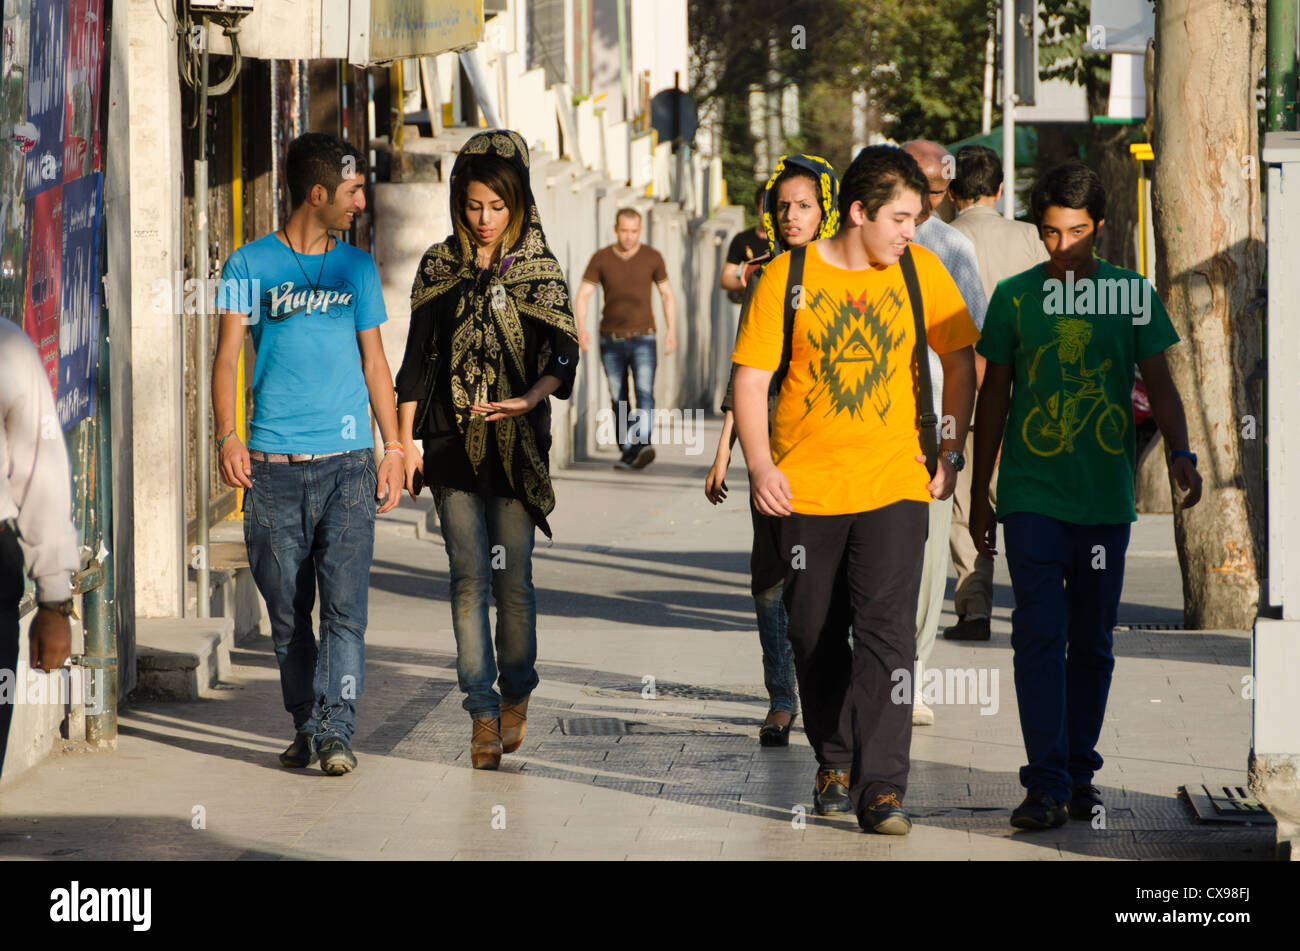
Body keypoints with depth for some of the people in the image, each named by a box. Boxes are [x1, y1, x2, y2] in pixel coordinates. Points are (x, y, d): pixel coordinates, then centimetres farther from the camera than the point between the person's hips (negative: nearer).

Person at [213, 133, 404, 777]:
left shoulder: (357, 268, 13)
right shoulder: (251, 265, 5)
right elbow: (228, 355, -1)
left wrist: (393, 447, 9)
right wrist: (227, 436, -15)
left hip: (347, 464, 1)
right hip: (274, 465, -1)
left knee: (344, 607, -11)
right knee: (287, 614, 4)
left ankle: (334, 729, -13)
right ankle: (305, 728, 16)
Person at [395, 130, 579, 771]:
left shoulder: (539, 270, 3)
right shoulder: (438, 266, 8)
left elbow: (563, 353, -3)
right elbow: (417, 358, 10)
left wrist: (530, 398, -23)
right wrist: (406, 440, 5)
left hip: (515, 445, -1)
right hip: (453, 445, 1)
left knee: (513, 578, 0)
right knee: (469, 577, -4)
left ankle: (515, 694, 20)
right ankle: (482, 713, -2)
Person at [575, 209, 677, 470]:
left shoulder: (652, 257, 2)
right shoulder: (601, 259, 1)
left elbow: (667, 294, 11)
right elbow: (583, 295, -1)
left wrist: (671, 330, 1)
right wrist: (581, 328, -16)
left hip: (642, 339, -1)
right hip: (611, 340, 1)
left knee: (645, 393, -18)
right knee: (618, 399, 6)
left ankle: (642, 446, -31)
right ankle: (627, 452, 15)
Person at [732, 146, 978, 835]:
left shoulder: (921, 271, 3)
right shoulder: (788, 276, -2)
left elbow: (960, 360, 12)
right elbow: (751, 376, -2)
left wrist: (949, 453, 6)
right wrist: (760, 464, -14)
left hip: (894, 484, 0)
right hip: (806, 487, 0)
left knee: (886, 632, -12)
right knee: (815, 639, 9)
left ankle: (882, 788, -14)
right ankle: (835, 763, 29)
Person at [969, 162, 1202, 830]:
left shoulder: (1132, 294, 3)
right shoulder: (1015, 296, 3)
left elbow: (1158, 384, 2)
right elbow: (994, 398, 9)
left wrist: (1179, 453, -18)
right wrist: (979, 496, 10)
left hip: (1106, 498, 1)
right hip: (1032, 497, -1)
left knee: (1092, 642, 8)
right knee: (1039, 634, -9)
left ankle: (1081, 774, 20)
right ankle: (1046, 786, -10)